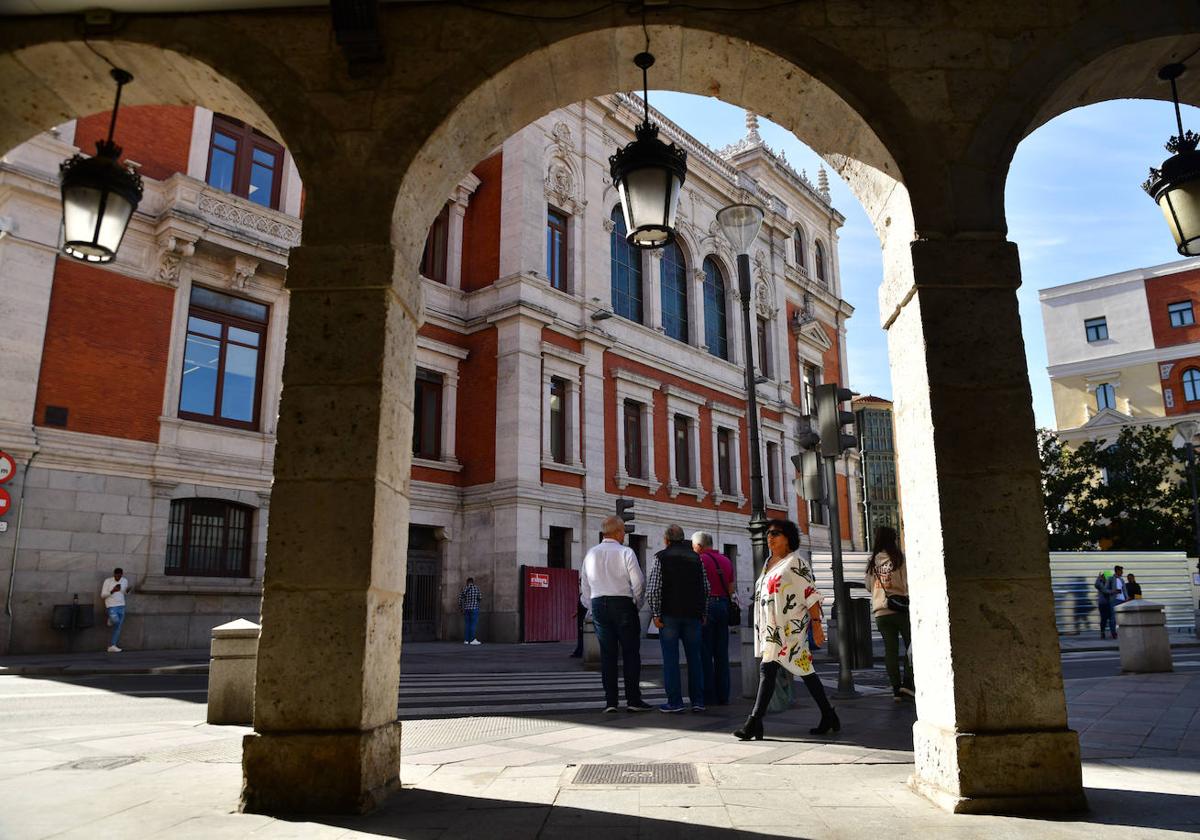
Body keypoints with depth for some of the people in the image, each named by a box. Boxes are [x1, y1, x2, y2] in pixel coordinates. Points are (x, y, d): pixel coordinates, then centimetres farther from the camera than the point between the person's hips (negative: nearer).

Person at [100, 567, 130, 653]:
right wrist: (112, 591, -23)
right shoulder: (107, 581, -7)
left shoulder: (125, 580, 4)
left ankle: (111, 646, 6)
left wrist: (128, 590, -7)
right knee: (116, 621, -28)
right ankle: (111, 620, 8)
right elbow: (102, 595, -7)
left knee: (118, 628, 0)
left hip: (121, 606, 4)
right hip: (111, 606, -4)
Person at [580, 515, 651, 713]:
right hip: (623, 603, -4)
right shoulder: (626, 552, -5)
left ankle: (610, 701, 6)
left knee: (607, 654, 7)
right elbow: (638, 583, -7)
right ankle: (633, 700, 2)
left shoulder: (591, 554, 9)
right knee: (631, 652, 2)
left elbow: (584, 586, 12)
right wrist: (637, 604, 8)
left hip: (598, 605, 4)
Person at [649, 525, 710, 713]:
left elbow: (653, 588, -9)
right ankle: (698, 700, 10)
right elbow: (706, 588, 9)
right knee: (694, 657, 10)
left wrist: (656, 614, -6)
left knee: (671, 659, 1)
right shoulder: (696, 557, 9)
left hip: (669, 614, -3)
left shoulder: (661, 557, -2)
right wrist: (703, 613, 13)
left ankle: (674, 701, 1)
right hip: (693, 614, 3)